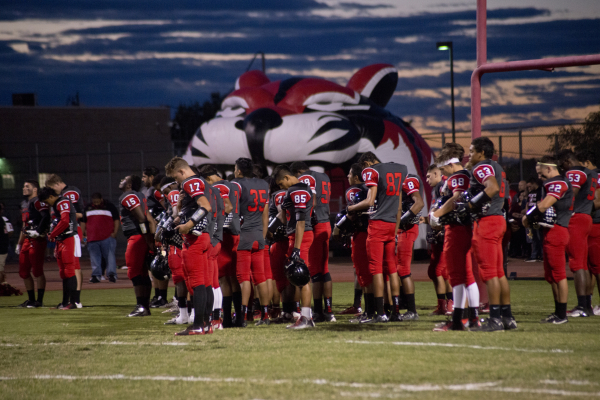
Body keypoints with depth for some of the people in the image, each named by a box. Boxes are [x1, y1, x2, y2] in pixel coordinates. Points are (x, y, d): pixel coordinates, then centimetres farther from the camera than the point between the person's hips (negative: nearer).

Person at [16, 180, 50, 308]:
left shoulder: (38, 202, -10)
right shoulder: (24, 204, 20)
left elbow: (46, 217, -25)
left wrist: (38, 231, -29)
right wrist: (19, 243, 27)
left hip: (37, 240, -10)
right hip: (27, 240, 10)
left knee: (37, 271, -6)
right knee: (24, 272, 12)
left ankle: (39, 301, 0)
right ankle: (31, 300, 20)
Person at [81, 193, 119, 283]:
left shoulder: (110, 206, 5)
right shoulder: (88, 208, 16)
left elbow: (117, 220, 4)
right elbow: (83, 222, 22)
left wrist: (115, 232, -7)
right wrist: (82, 234, 14)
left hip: (107, 237, -4)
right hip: (92, 237, 4)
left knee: (110, 255, -9)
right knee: (94, 257, 3)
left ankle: (111, 274, -7)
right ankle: (96, 275, 7)